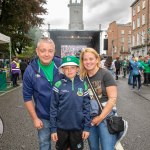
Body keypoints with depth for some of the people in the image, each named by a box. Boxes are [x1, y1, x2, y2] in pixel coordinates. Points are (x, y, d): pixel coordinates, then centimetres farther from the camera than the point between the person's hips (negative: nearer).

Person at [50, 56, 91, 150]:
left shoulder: (83, 85, -6)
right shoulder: (58, 85, -10)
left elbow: (87, 107, -2)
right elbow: (53, 108, -6)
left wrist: (87, 127, -3)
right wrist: (53, 128, -5)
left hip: (78, 127, 1)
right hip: (61, 127, 0)